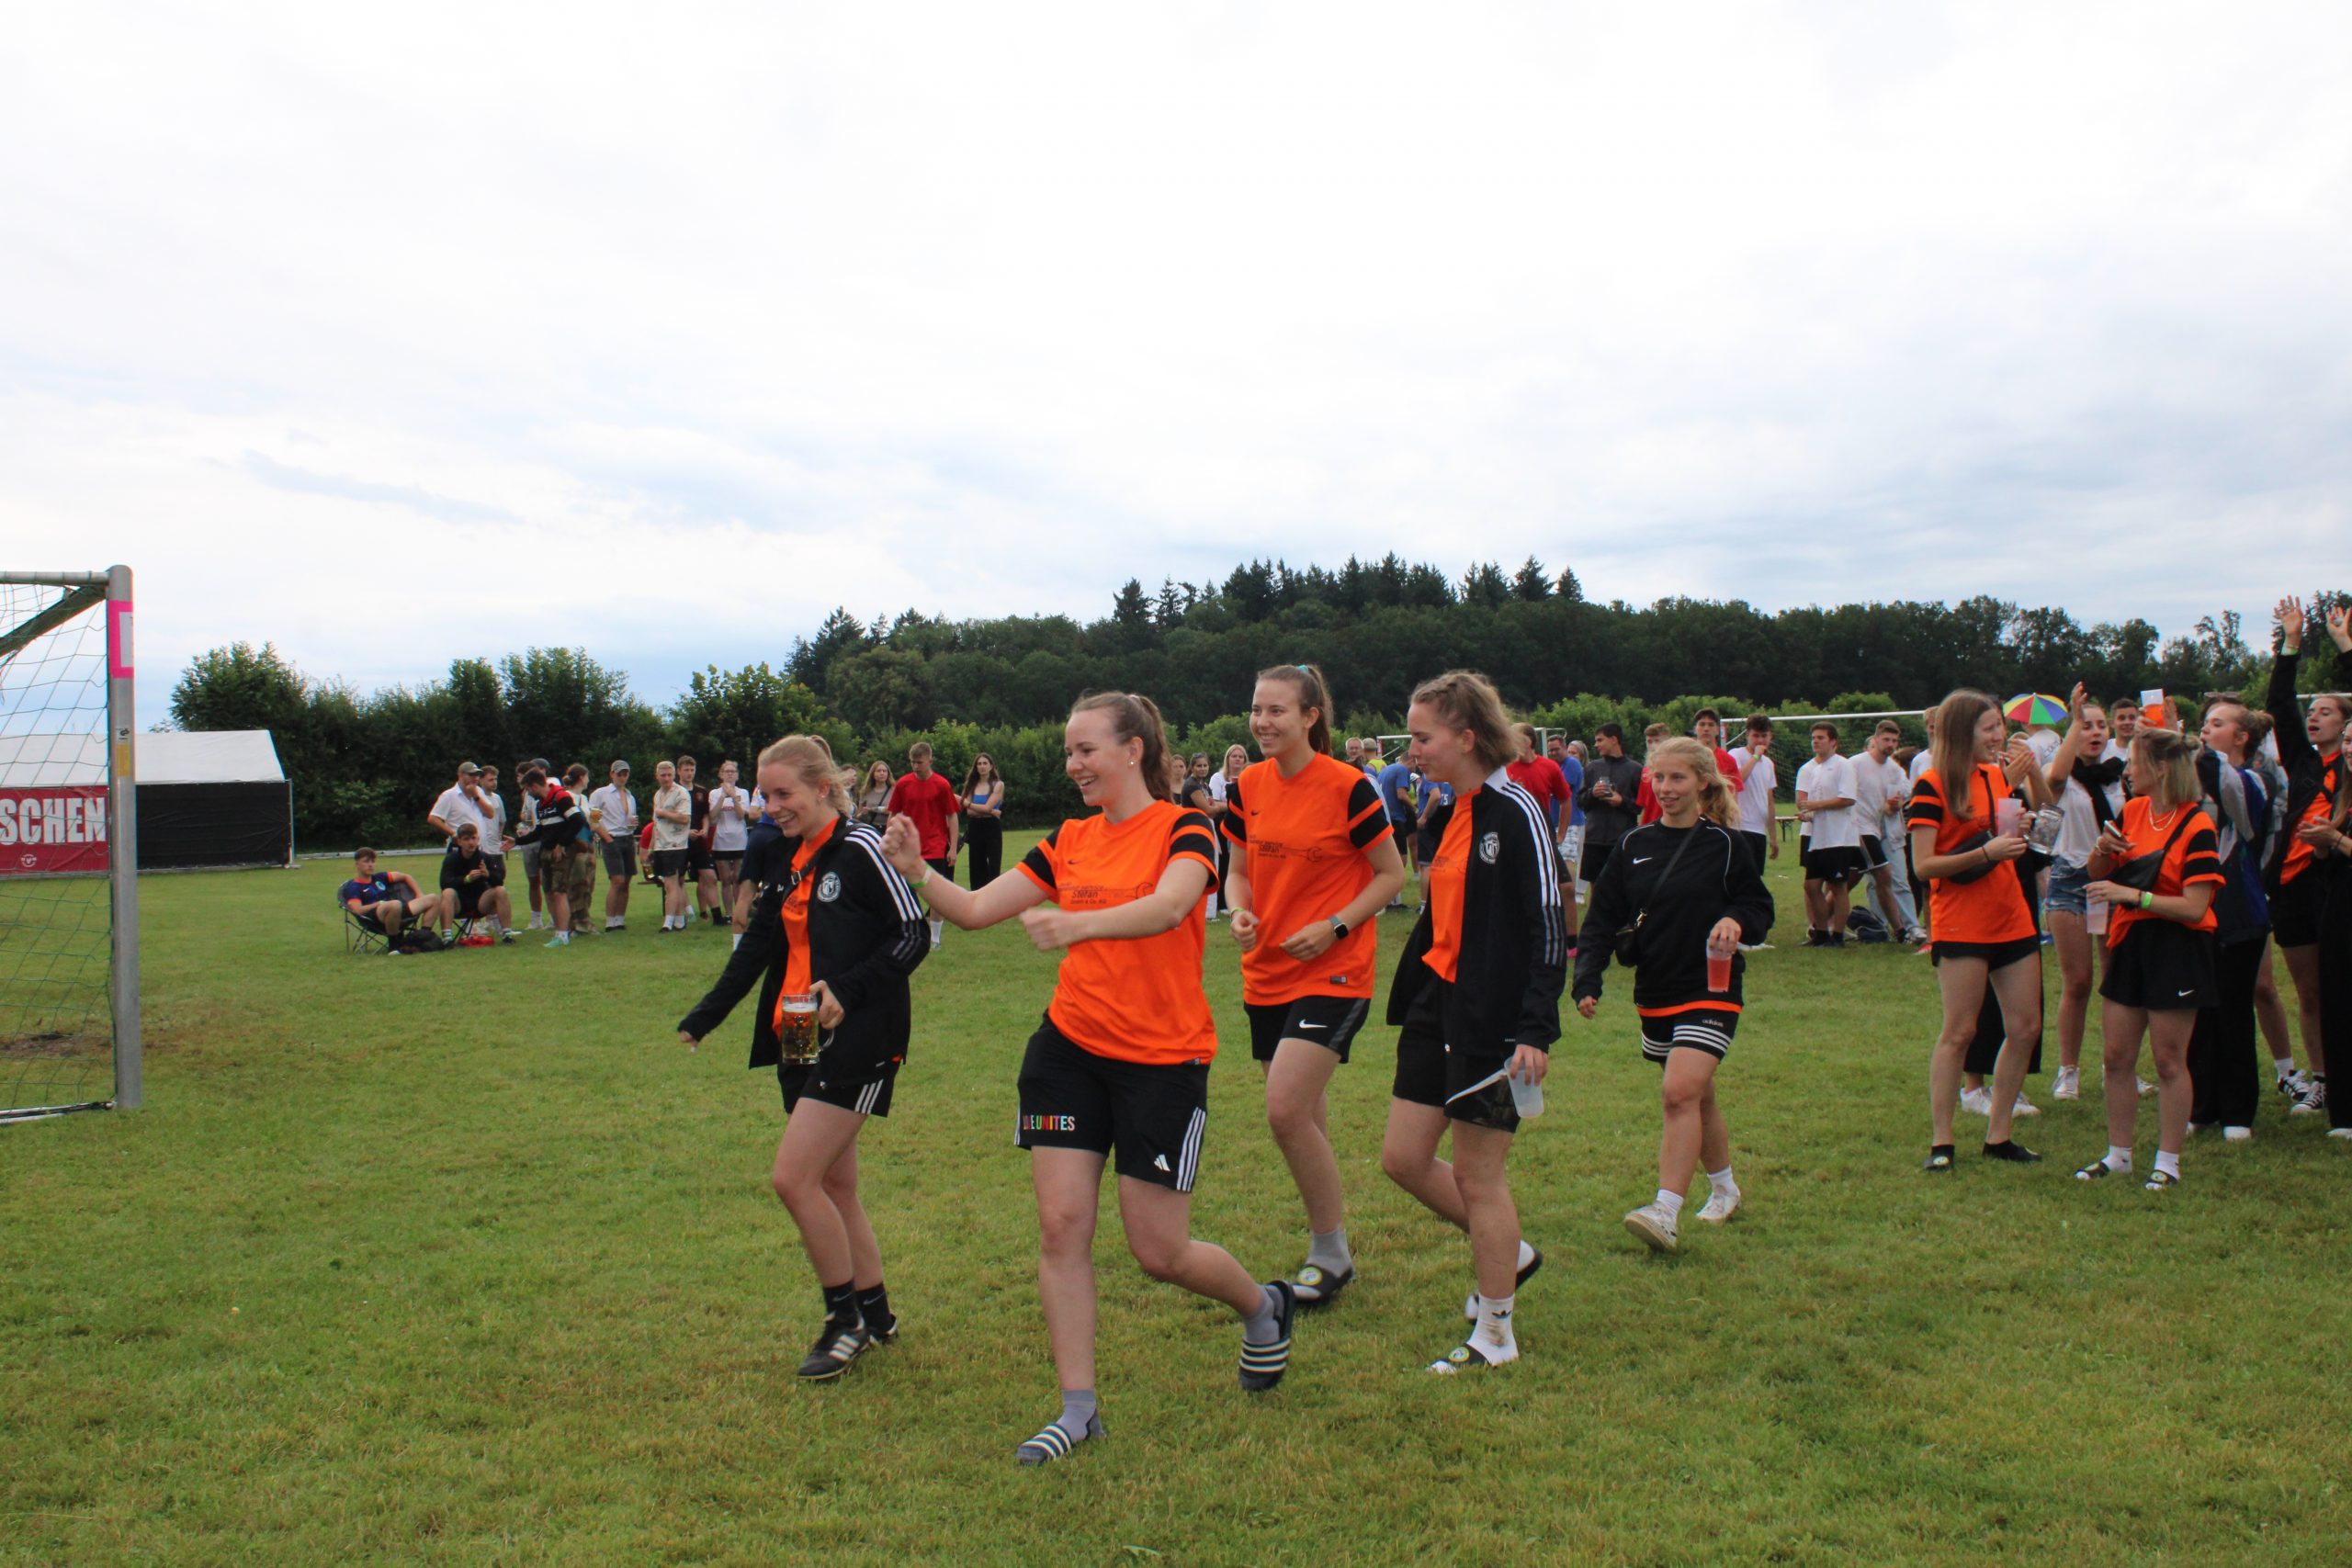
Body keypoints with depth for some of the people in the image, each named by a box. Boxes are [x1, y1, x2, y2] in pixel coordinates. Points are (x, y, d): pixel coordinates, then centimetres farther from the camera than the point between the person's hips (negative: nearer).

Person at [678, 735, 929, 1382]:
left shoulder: (859, 849, -12)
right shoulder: (788, 861, 14)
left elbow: (912, 935, -14)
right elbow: (758, 943, 17)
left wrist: (847, 991, -25)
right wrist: (702, 1018, 10)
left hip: (856, 1043, -9)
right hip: (798, 1041, 9)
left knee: (794, 1177, -13)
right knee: (834, 1184, 12)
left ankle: (845, 1319, 4)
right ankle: (875, 1315, 26)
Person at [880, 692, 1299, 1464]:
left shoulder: (1183, 829, -8)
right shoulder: (1069, 841, 8)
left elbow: (1166, 908, -30)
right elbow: (975, 909, 4)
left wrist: (1078, 923, -46)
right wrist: (917, 869, -14)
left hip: (1163, 1060, -5)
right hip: (1069, 1051, 5)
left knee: (1160, 1252, 2)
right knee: (1061, 1225, -1)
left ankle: (1263, 1307, 34)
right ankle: (1077, 1410, 12)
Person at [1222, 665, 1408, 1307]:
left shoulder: (1348, 788, -13)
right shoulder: (1247, 787, 3)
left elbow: (1392, 875, -5)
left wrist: (1335, 927, -17)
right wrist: (1240, 912, -7)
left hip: (1332, 974, -6)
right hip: (1266, 975, 6)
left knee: (1286, 1109, -17)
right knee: (1304, 1118, 14)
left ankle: (1331, 1253, 3)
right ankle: (1327, 1247, 32)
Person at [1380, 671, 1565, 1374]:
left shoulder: (1515, 814, -15)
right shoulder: (1450, 815, 10)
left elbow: (1549, 926, -17)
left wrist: (1536, 1030, -22)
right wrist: (1407, 998, 18)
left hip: (1493, 1021, -8)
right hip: (1438, 1007, 9)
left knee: (1477, 1175, 2)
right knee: (1403, 1158, 10)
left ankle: (1495, 1334, 19)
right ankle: (1509, 1253, 32)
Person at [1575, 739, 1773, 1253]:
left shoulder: (1724, 844, -4)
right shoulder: (1635, 845, 5)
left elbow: (1760, 907, 2)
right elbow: (1604, 918, 5)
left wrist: (1736, 921, -21)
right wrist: (1587, 980, -6)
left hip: (1711, 991, -5)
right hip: (1655, 994, 5)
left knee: (1681, 1092, -19)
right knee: (1697, 1096, 17)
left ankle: (1666, 1214, -21)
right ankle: (1725, 1189, 37)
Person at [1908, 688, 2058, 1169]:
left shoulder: (1997, 775, 10)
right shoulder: (1931, 786, -10)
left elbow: (2044, 808, 26)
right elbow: (1923, 865, -15)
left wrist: (2031, 767, 9)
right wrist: (1986, 852, -23)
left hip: (2012, 919, 7)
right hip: (1961, 925, -7)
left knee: (2026, 1027, 6)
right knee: (1959, 1031, -5)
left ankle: (1998, 1135, 16)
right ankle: (1941, 1143, 3)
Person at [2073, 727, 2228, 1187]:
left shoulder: (2197, 827, -14)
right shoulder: (2132, 810, 6)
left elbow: (2194, 908, -19)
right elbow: (2098, 875, 15)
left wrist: (2131, 894, -23)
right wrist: (2103, 850, -6)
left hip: (2176, 951, -7)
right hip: (2129, 945, 7)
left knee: (2169, 1061, 1)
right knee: (2116, 1056, 9)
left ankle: (2168, 1162, 12)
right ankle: (2118, 1154, 20)